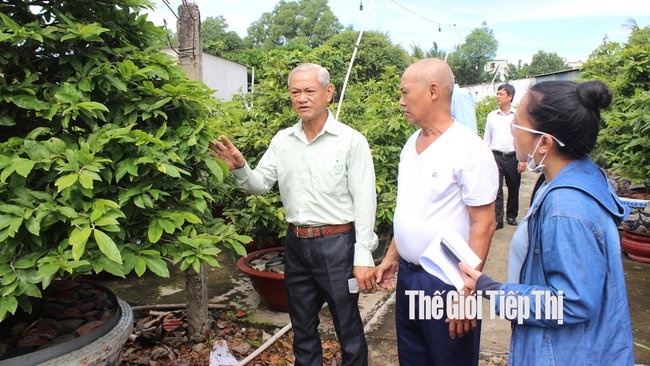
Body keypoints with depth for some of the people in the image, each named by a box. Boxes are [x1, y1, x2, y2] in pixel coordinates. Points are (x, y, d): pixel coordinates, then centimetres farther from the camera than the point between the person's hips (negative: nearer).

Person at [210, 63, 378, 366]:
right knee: (302, 327, 20)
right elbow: (260, 185, 7)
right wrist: (239, 169, -14)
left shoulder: (351, 141, -9)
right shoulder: (282, 140, 6)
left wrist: (363, 257, -12)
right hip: (296, 243, 5)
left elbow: (364, 202, -10)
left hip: (336, 243, -5)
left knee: (348, 327, 9)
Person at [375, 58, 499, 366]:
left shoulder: (469, 149, -16)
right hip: (407, 275, 7)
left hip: (446, 281, -7)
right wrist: (392, 257, 15)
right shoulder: (411, 144, 7)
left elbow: (483, 224, -16)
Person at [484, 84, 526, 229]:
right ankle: (497, 219, -2)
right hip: (496, 156, 0)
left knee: (514, 188, 11)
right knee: (496, 188, -7)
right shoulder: (492, 116, 8)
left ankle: (511, 215, 29)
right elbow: (486, 139, 12)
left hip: (513, 157, 0)